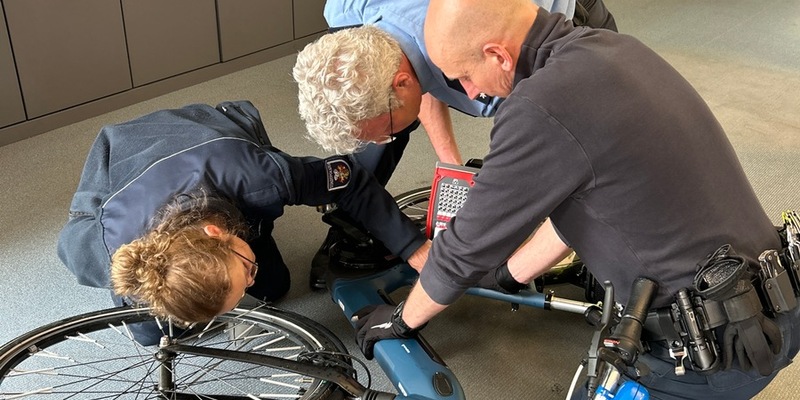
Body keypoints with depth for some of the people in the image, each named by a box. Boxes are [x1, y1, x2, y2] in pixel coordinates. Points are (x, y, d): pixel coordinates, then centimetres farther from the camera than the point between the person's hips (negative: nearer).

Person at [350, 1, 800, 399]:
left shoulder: (540, 109, -25)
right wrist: (508, 275, 24)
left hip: (726, 346, -9)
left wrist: (402, 320, 7)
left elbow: (467, 247, -11)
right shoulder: (613, 46, 2)